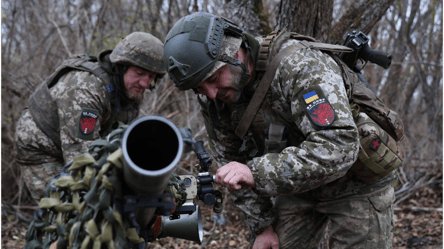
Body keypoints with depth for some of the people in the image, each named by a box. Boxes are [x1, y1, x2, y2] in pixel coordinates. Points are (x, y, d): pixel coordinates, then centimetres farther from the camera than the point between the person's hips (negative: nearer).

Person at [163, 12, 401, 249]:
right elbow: (233, 161, 2)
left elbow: (338, 147, -40)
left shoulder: (299, 65, -30)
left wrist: (257, 173, -43)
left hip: (356, 183, -5)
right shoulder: (214, 98, -10)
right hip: (299, 185, 5)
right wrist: (261, 225, 1)